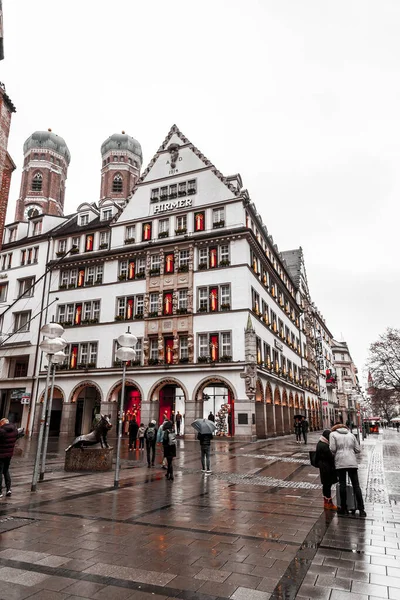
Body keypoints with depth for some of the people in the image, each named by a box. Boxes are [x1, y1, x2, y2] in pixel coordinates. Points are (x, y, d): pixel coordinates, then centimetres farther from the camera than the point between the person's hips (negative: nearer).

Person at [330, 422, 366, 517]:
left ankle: (343, 508, 13)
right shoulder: (351, 435, 15)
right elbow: (358, 450, 11)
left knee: (342, 485, 6)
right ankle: (361, 509, 6)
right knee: (356, 485, 6)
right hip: (352, 462, 3)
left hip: (340, 462, -3)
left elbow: (332, 449, -5)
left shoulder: (333, 434, 5)